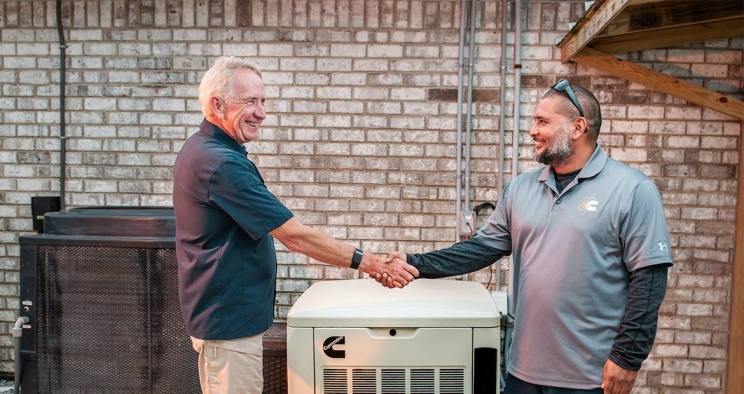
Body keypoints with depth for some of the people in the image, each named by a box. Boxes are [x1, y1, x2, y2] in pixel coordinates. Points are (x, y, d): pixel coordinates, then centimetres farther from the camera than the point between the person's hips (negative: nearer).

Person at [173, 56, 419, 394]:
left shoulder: (200, 149, 8)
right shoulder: (221, 163, -26)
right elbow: (295, 236, -27)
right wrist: (372, 264, -22)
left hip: (218, 313, 11)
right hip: (230, 321, -11)